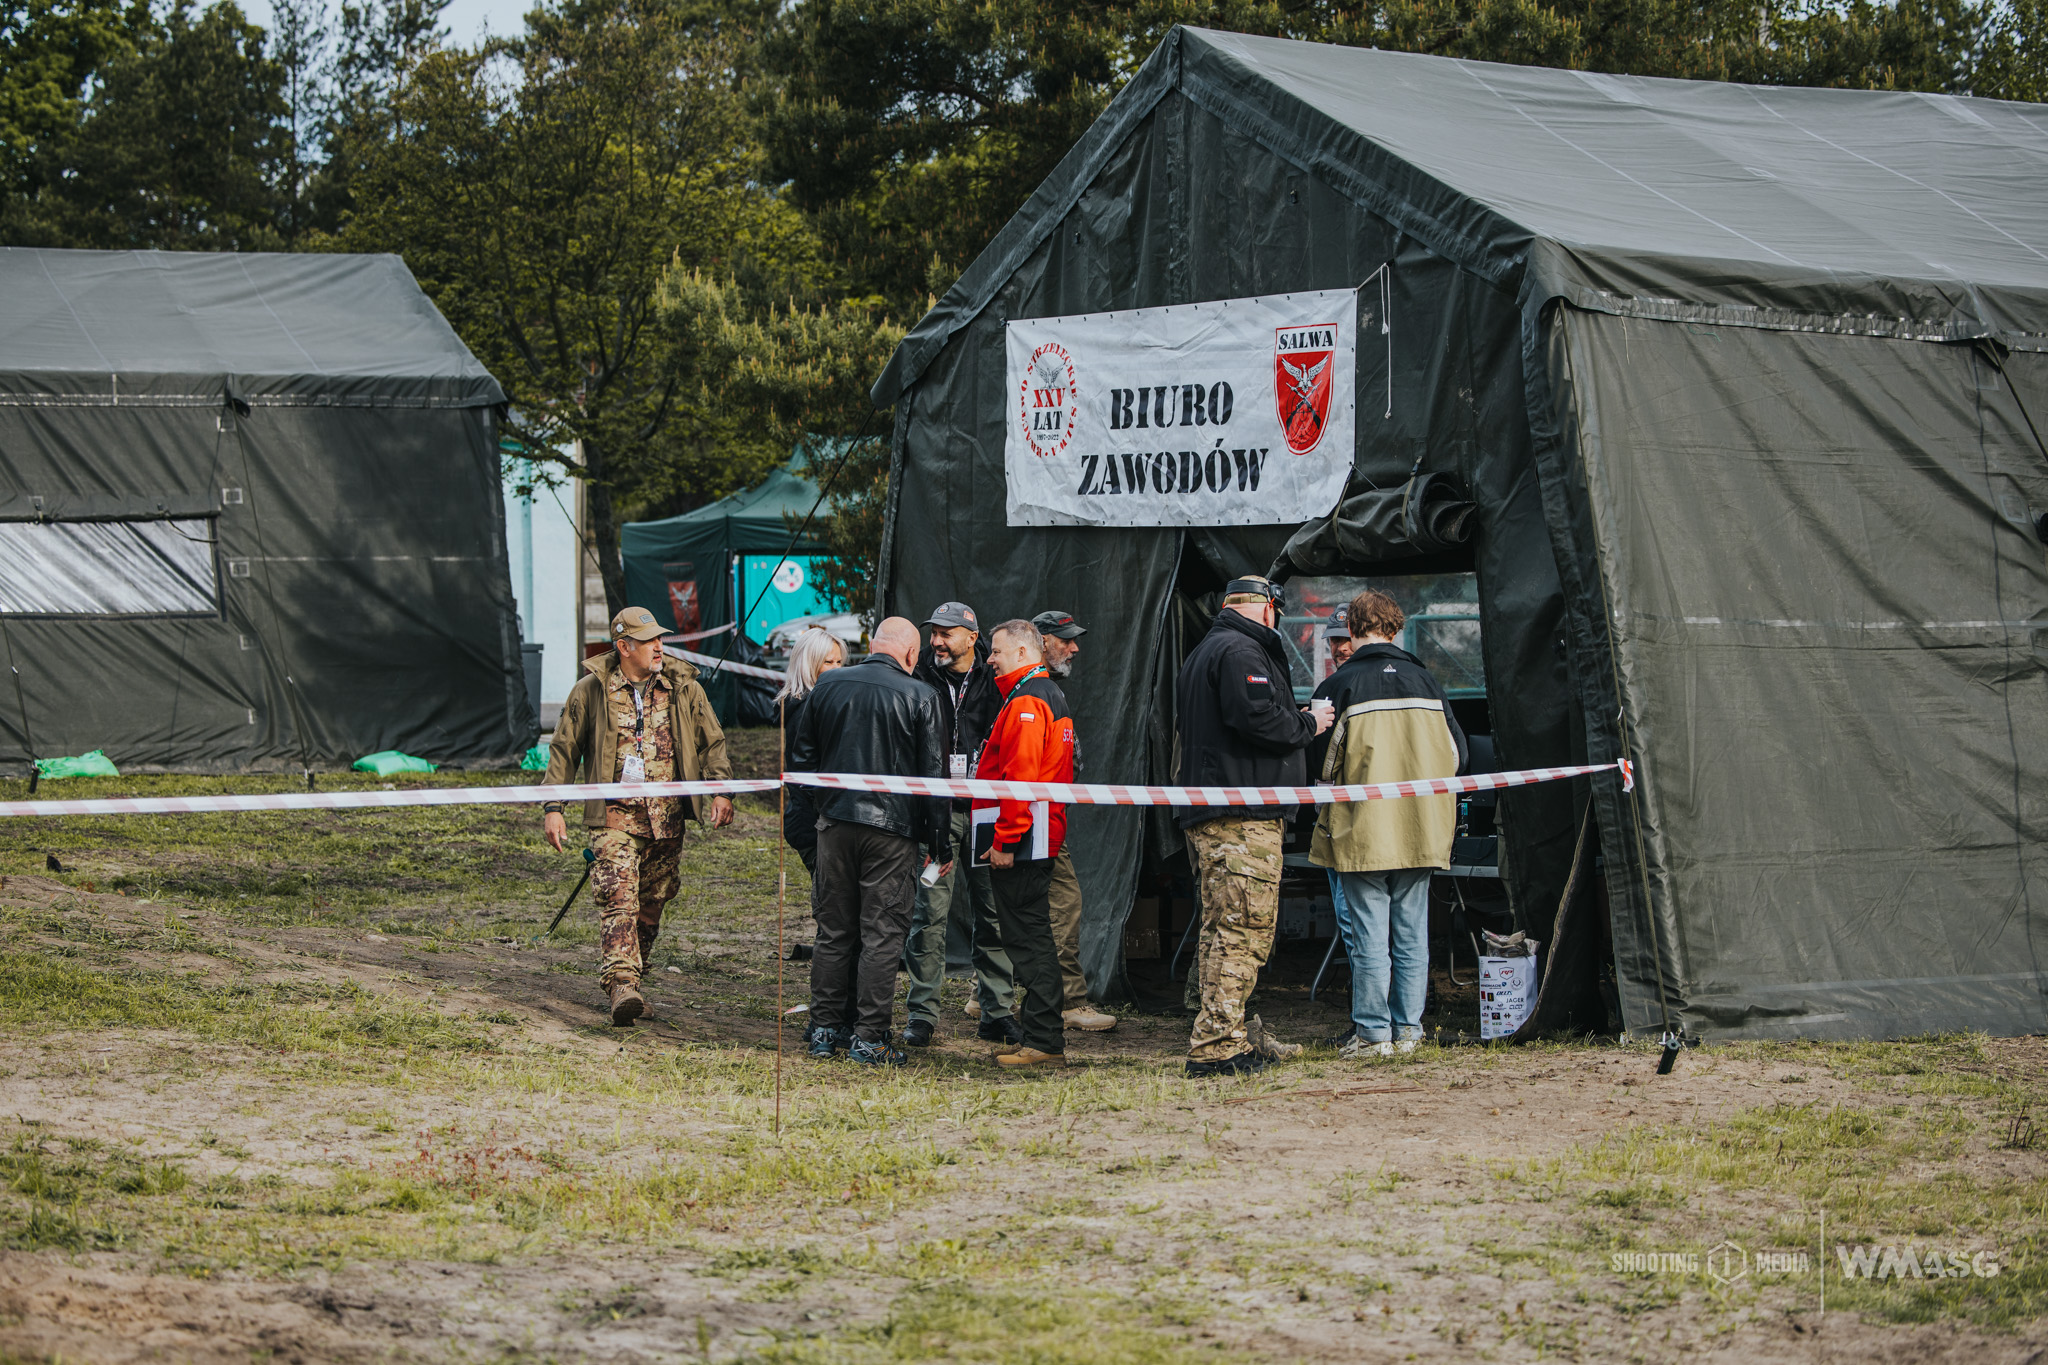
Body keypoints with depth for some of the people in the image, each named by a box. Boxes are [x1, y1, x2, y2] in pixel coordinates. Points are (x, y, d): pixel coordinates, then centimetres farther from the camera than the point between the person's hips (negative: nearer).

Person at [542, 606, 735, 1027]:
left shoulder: (684, 689, 7)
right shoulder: (590, 691, 1)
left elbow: (712, 742, 13)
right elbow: (563, 750, 7)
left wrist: (721, 790, -2)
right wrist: (553, 806, 0)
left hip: (667, 818, 3)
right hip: (614, 814, -3)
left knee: (652, 904, 8)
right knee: (618, 899, -17)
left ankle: (629, 977, 25)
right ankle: (621, 985, -26)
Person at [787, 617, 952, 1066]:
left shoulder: (827, 685, 5)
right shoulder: (919, 696, -5)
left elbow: (800, 759, 10)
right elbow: (933, 775, -4)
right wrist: (938, 844, 2)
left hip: (834, 822, 4)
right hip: (892, 828, -3)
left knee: (833, 930, 12)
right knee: (881, 935, 1)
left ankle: (824, 1029, 16)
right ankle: (868, 1037, 2)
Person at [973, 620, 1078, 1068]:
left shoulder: (1027, 702, -14)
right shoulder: (1051, 694, 20)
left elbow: (1021, 776, -22)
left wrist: (1005, 840, -21)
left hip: (1019, 842, -11)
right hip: (1043, 839, 11)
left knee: (1028, 938, -9)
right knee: (1032, 935, 13)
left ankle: (1044, 1043, -8)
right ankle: (1042, 1039, 16)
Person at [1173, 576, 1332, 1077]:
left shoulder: (1202, 653, 24)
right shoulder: (1240, 652, -10)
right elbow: (1257, 717, -22)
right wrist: (1308, 724, -5)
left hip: (1208, 814, 11)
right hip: (1242, 817, -11)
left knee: (1224, 927, 14)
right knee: (1243, 927, -11)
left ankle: (1230, 1035, 20)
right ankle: (1216, 1046, -15)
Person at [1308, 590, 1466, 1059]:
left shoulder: (1339, 686, -8)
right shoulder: (1424, 681, 5)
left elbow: (1320, 761, -6)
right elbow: (1456, 752, 9)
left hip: (1363, 831, -4)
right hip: (1420, 829, 4)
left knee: (1369, 935, 0)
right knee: (1411, 933, 10)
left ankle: (1372, 1032, 2)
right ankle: (1407, 1030, 13)